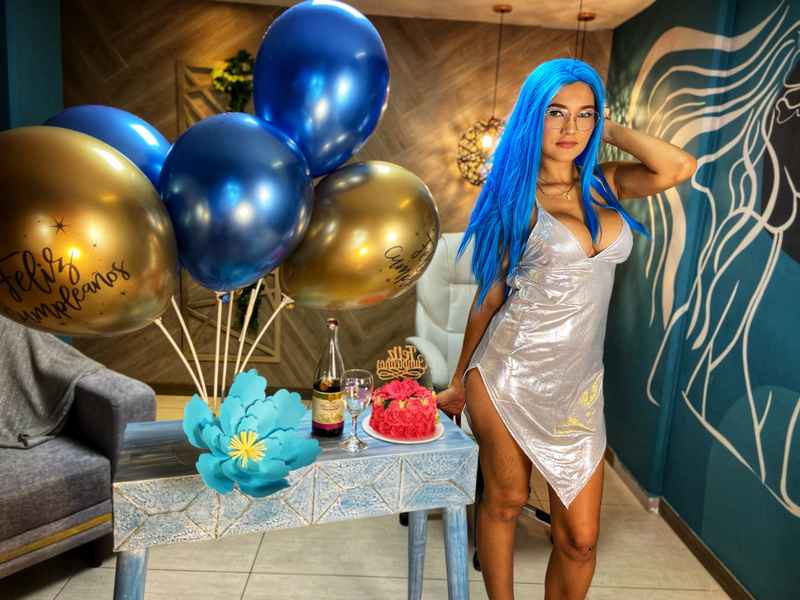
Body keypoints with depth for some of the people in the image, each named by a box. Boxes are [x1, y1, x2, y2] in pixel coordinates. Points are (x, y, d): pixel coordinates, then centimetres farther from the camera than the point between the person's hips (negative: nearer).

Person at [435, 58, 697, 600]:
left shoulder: (604, 184, 8)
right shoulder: (516, 194, -1)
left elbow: (679, 167, -11)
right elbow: (492, 293, 2)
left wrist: (608, 130, 1)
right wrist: (460, 381, 6)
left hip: (579, 386, 3)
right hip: (511, 372, -3)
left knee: (580, 538, 7)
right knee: (506, 501, 12)